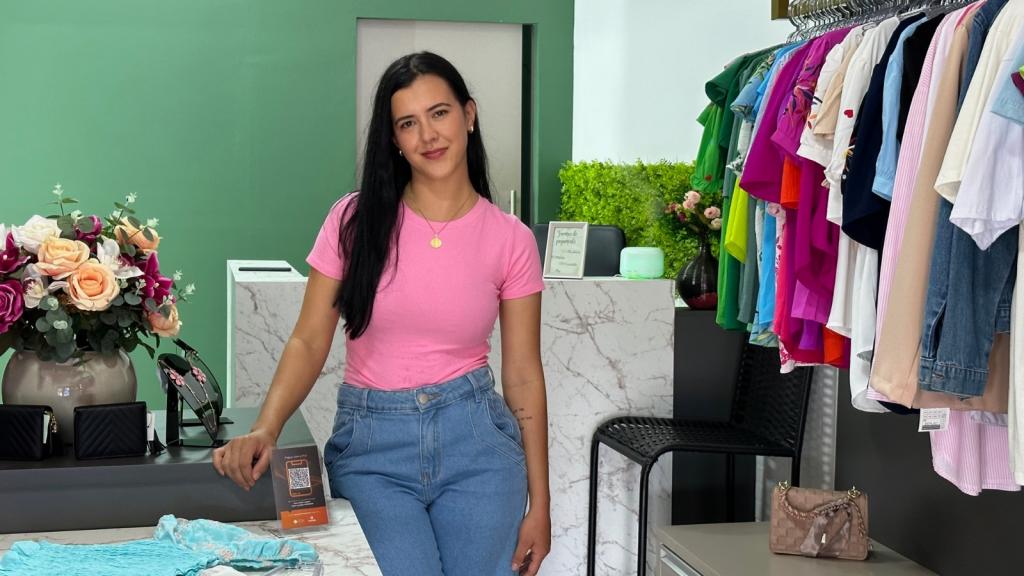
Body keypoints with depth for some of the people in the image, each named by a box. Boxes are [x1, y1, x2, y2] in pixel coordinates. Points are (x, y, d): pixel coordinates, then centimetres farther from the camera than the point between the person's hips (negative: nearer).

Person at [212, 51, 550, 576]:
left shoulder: (510, 240, -1)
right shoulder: (356, 220, -2)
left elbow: (522, 374, 3)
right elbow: (309, 342, -2)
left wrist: (539, 504, 4)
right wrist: (263, 432, -19)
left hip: (473, 439, 1)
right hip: (371, 444, -1)